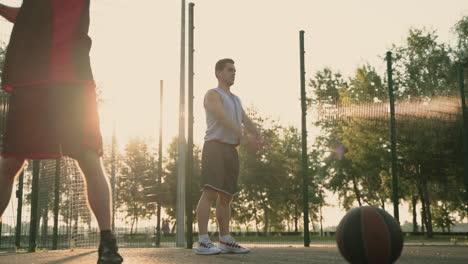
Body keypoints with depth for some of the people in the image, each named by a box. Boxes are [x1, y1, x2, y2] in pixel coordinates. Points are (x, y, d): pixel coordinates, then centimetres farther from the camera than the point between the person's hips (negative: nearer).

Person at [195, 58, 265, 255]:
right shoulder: (212, 94, -2)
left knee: (226, 197, 8)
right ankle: (203, 243, -19)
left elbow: (247, 122, 12)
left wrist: (259, 137, -9)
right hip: (215, 148, -9)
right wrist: (244, 138, -25)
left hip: (231, 151, 9)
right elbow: (223, 119, -17)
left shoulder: (235, 100, 25)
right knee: (210, 193, -16)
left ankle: (226, 242, 12)